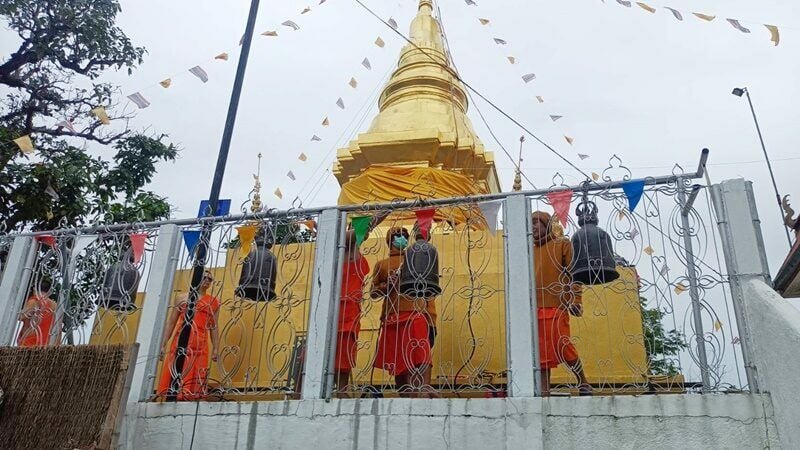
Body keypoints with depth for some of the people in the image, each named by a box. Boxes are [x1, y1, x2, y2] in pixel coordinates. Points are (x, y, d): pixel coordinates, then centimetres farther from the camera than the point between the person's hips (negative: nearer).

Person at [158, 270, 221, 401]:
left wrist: (215, 348, 1)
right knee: (173, 376, -2)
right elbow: (171, 322, 10)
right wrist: (163, 345, 4)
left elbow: (214, 327, 9)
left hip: (199, 346, 0)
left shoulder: (214, 302, 12)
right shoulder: (183, 298, 12)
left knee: (193, 381, -3)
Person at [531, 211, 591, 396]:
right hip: (535, 308, 5)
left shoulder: (562, 244, 6)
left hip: (557, 305, -5)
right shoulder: (531, 250, 20)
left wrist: (576, 300, -9)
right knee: (542, 350, 4)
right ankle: (544, 390, 10)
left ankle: (583, 384, 9)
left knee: (563, 346, -8)